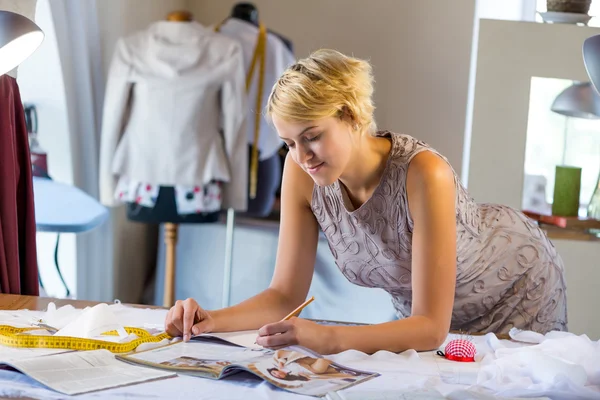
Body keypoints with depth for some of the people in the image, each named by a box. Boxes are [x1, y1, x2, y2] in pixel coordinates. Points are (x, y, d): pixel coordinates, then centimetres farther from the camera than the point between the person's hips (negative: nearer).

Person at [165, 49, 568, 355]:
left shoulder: (423, 173, -38)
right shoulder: (301, 172, -22)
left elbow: (431, 327, -38)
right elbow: (286, 296, -16)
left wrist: (327, 338, -51)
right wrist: (212, 321, -34)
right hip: (422, 312, 4)